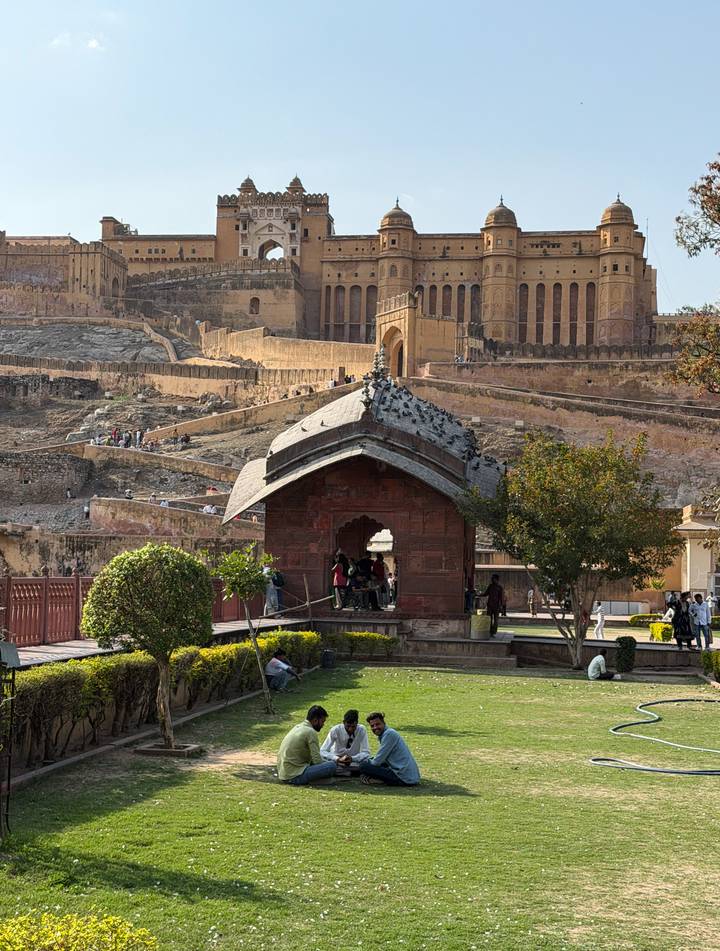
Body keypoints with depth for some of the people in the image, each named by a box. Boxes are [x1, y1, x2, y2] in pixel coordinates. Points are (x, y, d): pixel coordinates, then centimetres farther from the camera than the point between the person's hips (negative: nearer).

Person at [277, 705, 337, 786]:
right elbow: (317, 760, -14)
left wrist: (326, 761, 17)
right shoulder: (311, 732, -12)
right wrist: (329, 763, 5)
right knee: (332, 766, -17)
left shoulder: (298, 727, 16)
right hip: (294, 775, -10)